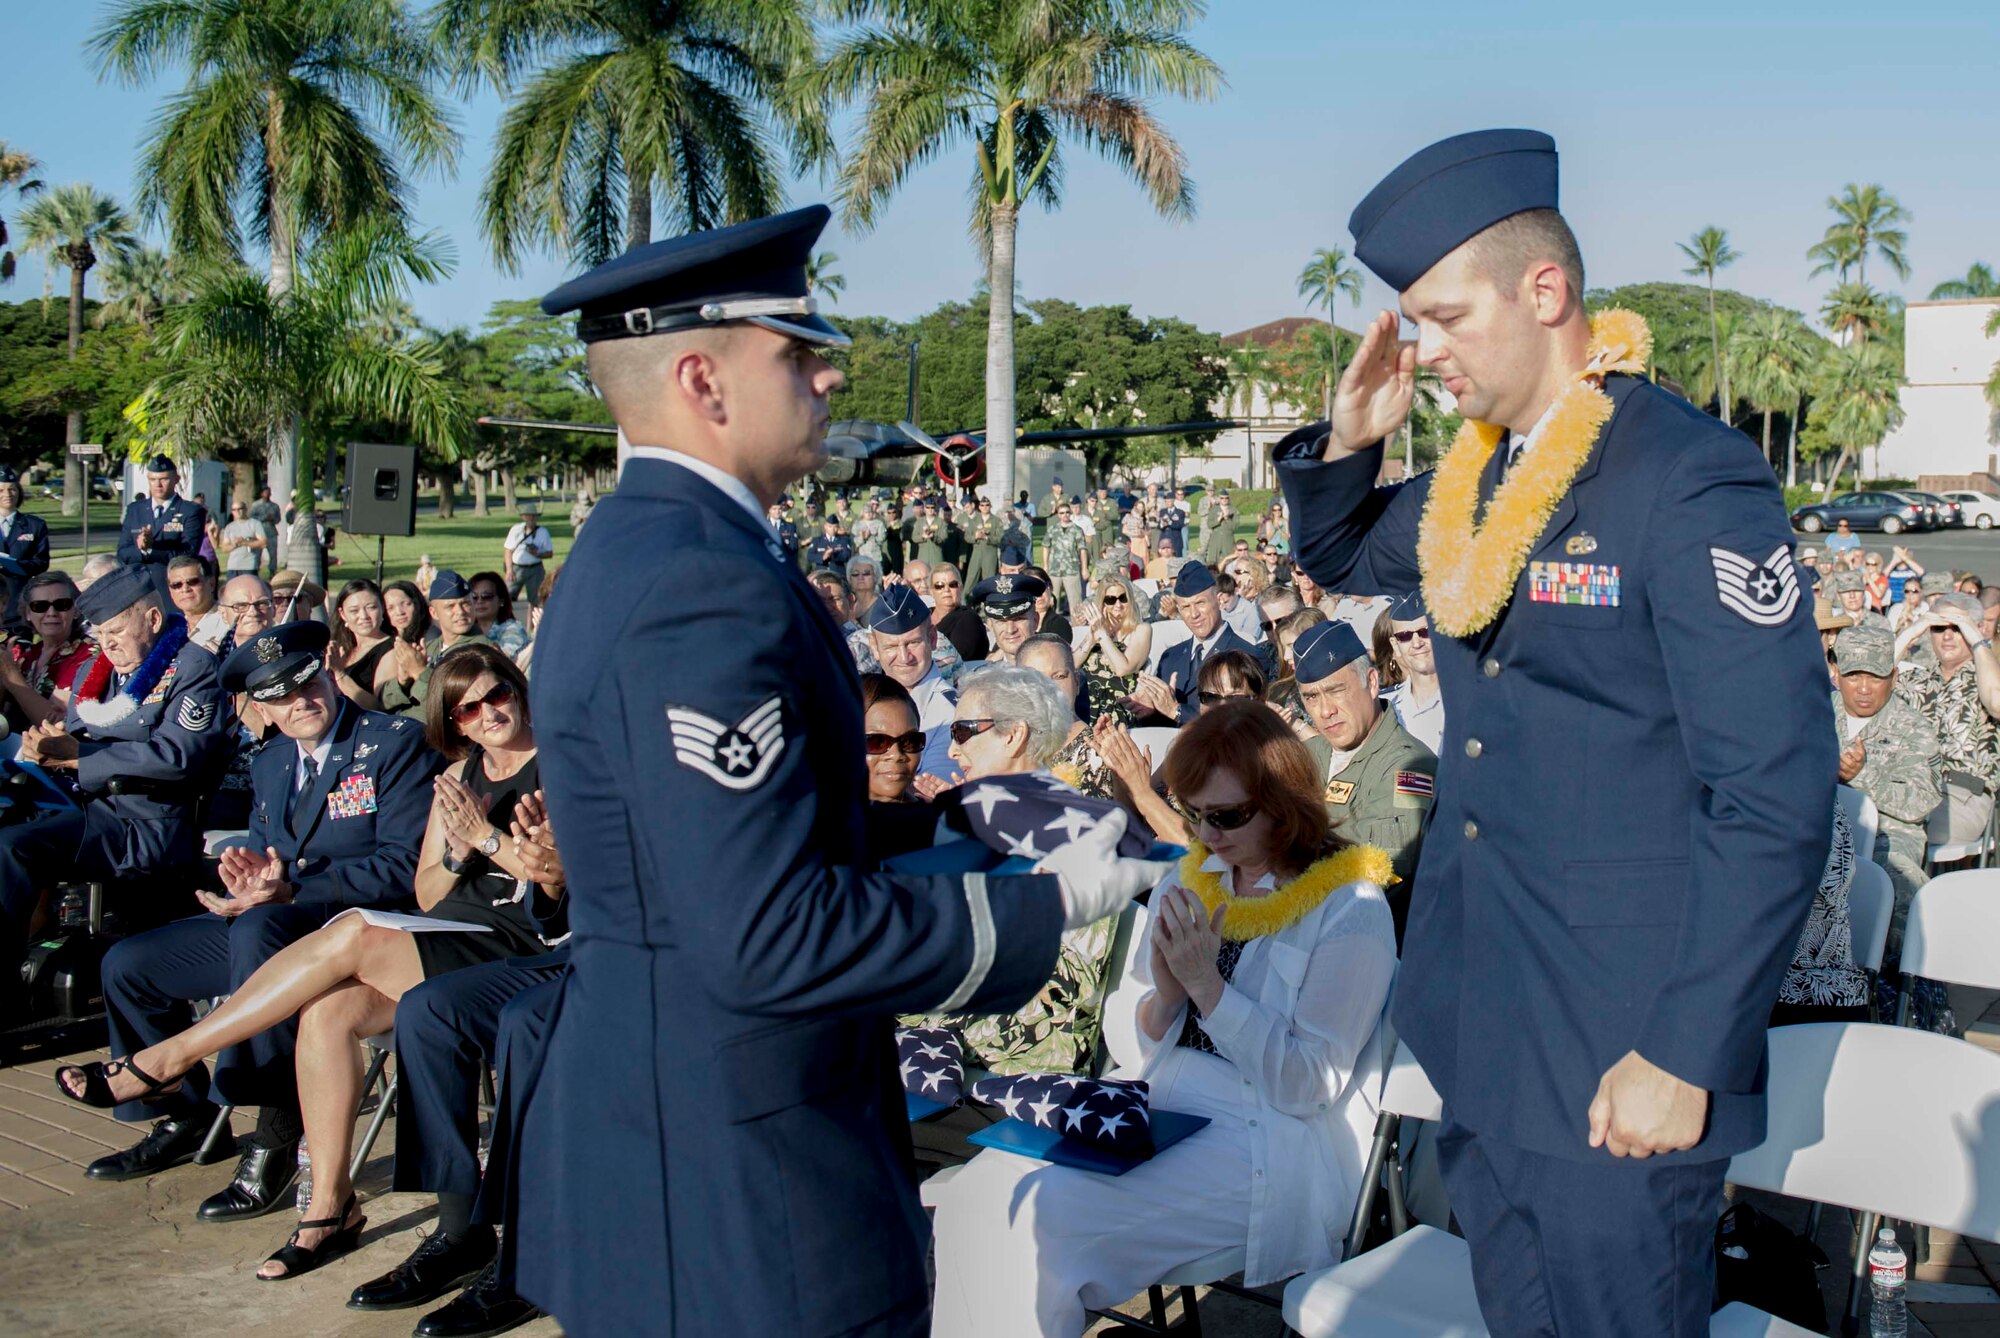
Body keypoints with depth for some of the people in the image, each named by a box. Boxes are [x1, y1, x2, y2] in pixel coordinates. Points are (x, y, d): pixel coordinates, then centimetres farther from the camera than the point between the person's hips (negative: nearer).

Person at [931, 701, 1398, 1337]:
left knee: (1046, 1216, -26)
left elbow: (1310, 1084, -12)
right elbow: (1128, 1047, 14)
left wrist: (1206, 983, -16)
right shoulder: (1188, 878, 12)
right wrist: (1165, 993, -9)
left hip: (1269, 1144, -6)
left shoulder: (1348, 908, -5)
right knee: (976, 1194, -21)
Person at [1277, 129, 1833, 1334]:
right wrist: (1347, 441, 3)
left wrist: (1688, 1055, -20)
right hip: (1483, 1028, 8)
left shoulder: (1693, 479, -17)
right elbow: (1335, 559, 25)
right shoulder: (1473, 481, 7)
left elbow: (1777, 796, -19)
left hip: (1624, 1056, -7)